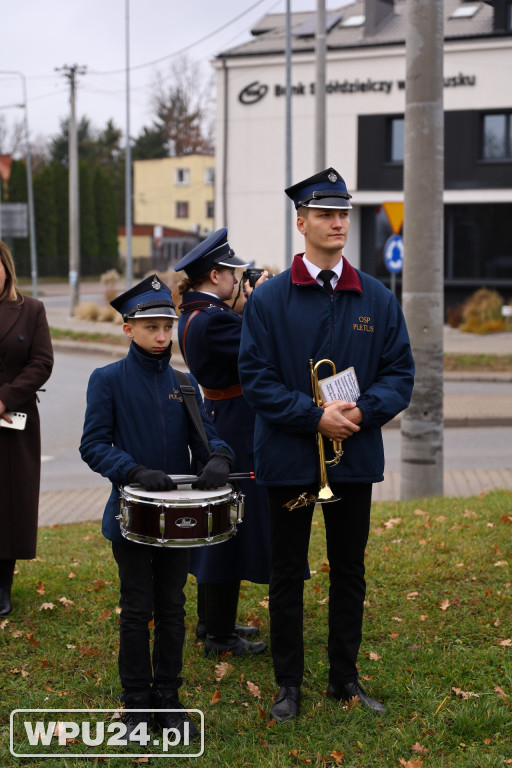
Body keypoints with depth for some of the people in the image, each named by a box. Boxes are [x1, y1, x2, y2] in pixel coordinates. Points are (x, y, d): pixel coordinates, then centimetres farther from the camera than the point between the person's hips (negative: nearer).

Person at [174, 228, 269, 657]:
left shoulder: (194, 316, 10)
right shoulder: (214, 319, -22)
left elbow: (241, 345, 12)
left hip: (216, 425, 10)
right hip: (237, 432, -10)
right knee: (232, 526, -2)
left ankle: (211, 619, 30)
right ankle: (220, 635, 7)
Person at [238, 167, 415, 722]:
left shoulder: (377, 298, 4)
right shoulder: (269, 299, -5)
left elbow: (400, 373, 4)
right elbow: (256, 379, -8)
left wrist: (363, 410, -15)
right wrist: (315, 415, -19)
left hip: (355, 456, 3)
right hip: (289, 460, -2)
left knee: (350, 572, 12)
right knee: (287, 573, 7)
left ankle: (345, 679, 26)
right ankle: (289, 685, 20)